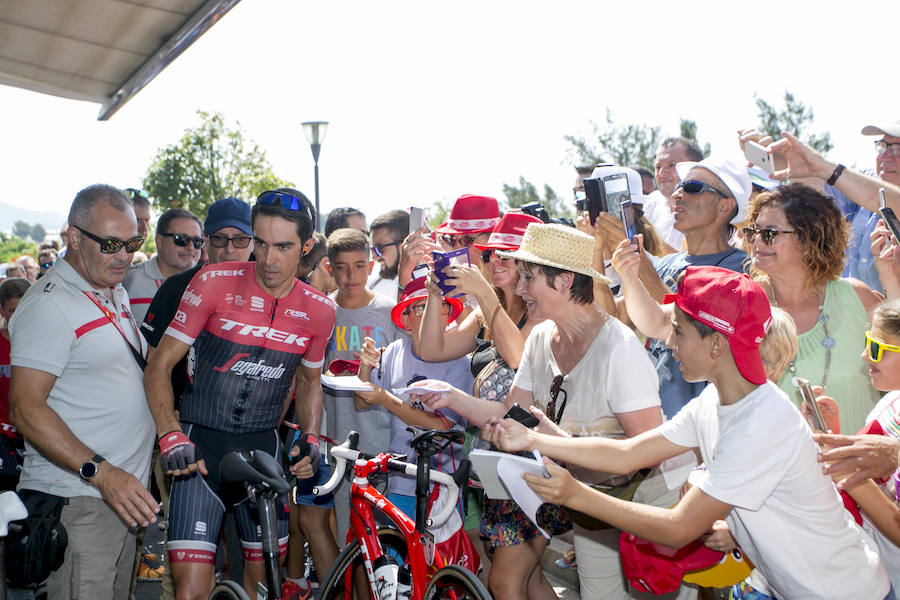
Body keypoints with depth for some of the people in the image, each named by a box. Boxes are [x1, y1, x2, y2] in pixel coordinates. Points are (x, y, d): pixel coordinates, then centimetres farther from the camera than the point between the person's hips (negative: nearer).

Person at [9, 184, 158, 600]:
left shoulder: (117, 292, 14)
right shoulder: (50, 304, -14)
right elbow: (25, 409, -20)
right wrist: (101, 471, -27)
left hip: (122, 492, 9)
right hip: (74, 500, -8)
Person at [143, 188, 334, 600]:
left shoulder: (319, 311, 0)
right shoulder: (214, 283, -10)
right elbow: (159, 365, -6)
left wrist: (310, 437, 0)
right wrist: (170, 434, -19)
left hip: (263, 447, 3)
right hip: (200, 446, -3)